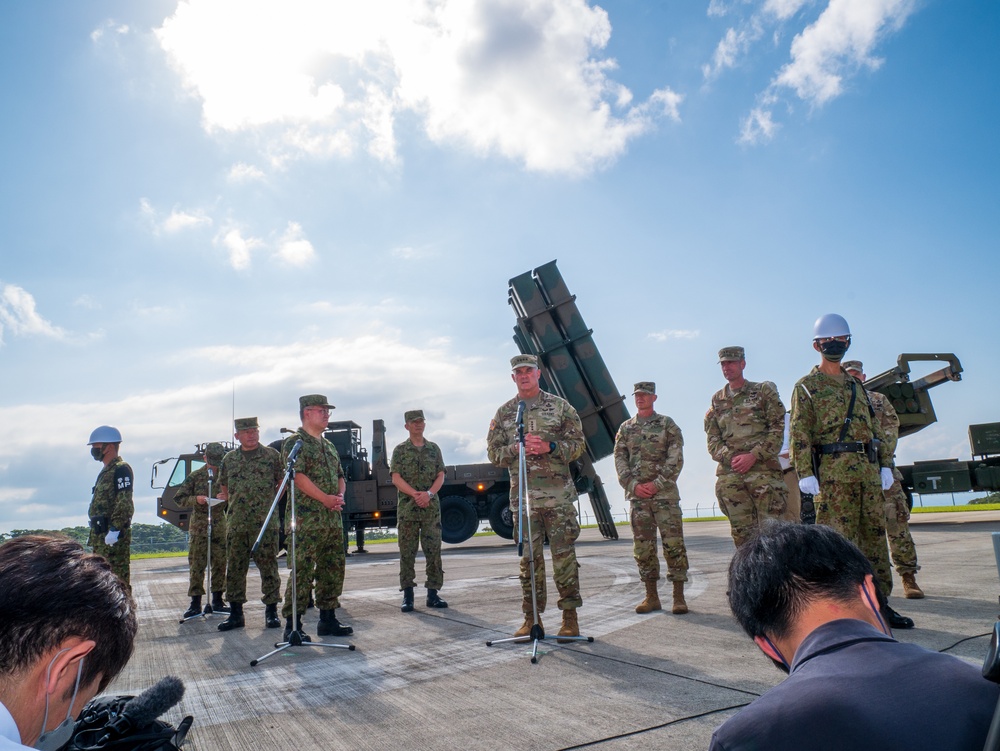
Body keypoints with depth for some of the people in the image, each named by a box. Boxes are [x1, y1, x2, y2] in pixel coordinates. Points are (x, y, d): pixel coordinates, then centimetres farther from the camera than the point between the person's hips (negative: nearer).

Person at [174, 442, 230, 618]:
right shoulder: (195, 476, 3)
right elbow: (179, 498, 3)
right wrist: (195, 499, -15)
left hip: (219, 525, 2)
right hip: (199, 526, -1)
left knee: (220, 563, 4)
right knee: (196, 564, -2)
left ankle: (217, 601, 15)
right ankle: (195, 603, 5)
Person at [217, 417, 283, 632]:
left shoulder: (271, 455, 2)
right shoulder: (229, 459, 12)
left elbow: (283, 482, 6)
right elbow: (223, 486, 23)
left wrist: (272, 502, -1)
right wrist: (235, 503, 10)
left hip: (265, 524, -3)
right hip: (236, 525, 4)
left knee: (269, 568, 1)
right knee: (234, 570, 7)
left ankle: (271, 611, 10)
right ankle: (235, 613, 18)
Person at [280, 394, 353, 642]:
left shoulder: (328, 445, 20)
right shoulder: (295, 442, -5)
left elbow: (340, 475, 21)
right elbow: (297, 475, -16)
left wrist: (340, 496, 0)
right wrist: (325, 498, -18)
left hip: (333, 518, 8)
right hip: (307, 519, -8)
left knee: (334, 568, 11)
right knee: (302, 570, -7)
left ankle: (328, 619, 21)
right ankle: (293, 625, 0)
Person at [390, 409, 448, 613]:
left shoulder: (433, 448, 12)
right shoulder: (400, 450, 5)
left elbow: (440, 476, 7)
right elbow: (396, 478, -3)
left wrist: (429, 493, -12)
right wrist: (415, 494, -16)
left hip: (431, 506, 2)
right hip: (407, 507, -2)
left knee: (433, 550, 1)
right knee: (407, 552, 0)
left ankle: (432, 594, 8)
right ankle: (407, 595, 6)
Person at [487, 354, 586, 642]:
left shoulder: (560, 406, 5)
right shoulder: (503, 413, 11)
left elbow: (578, 444, 3)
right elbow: (494, 453, 10)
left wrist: (549, 447, -13)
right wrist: (516, 449, -9)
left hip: (558, 494, -2)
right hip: (522, 496, 2)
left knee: (564, 555, 0)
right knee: (529, 558, 6)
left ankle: (570, 616, 10)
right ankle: (532, 617, 15)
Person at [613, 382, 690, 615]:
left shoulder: (667, 424, 4)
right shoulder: (625, 428, 13)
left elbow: (676, 458, -4)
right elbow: (620, 460, 8)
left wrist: (657, 484, -12)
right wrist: (633, 485, -5)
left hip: (665, 493, -3)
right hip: (637, 495, 3)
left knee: (673, 543, -5)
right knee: (643, 547, 5)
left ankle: (679, 597, 3)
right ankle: (651, 597, 14)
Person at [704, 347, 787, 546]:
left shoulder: (764, 391, 8)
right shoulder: (717, 400, 17)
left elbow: (777, 428, 0)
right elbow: (712, 439, 12)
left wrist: (753, 456, -12)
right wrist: (731, 457, -7)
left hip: (762, 469, -3)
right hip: (729, 474, 3)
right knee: (741, 533, 3)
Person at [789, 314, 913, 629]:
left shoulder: (857, 386, 20)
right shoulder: (807, 387, 2)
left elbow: (876, 427, 20)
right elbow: (800, 434, -6)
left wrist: (885, 464, 10)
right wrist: (805, 473, -14)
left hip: (869, 471, 6)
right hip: (832, 472, -6)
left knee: (875, 535, 8)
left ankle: (879, 603, 17)